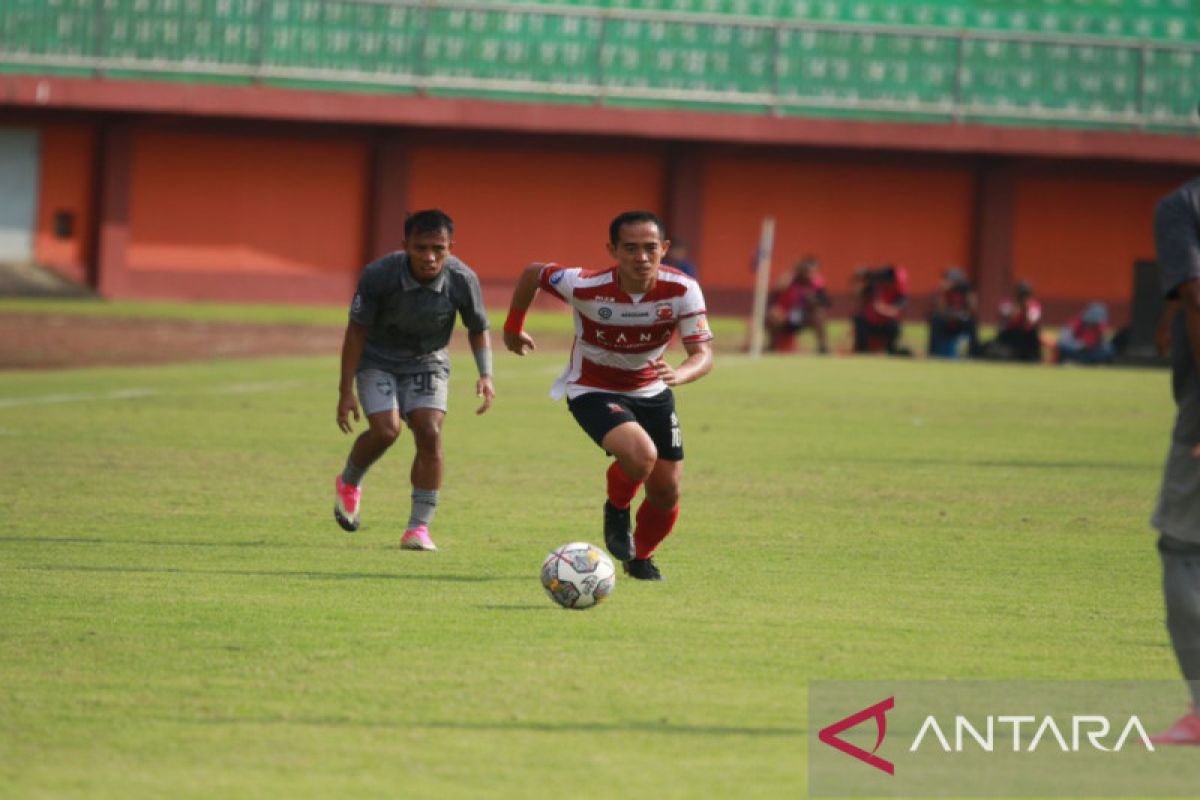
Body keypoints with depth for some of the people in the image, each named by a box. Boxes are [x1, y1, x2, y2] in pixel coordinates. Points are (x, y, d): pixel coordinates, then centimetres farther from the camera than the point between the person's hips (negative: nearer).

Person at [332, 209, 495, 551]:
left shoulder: (462, 280, -22)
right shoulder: (378, 275, -27)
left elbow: (478, 329, -2)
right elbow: (356, 331, -15)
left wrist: (485, 375, -17)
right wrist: (346, 391, -13)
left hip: (428, 362, 2)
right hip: (378, 359, -2)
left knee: (429, 433, -17)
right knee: (386, 429, -20)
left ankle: (419, 526, -9)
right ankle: (349, 484, 12)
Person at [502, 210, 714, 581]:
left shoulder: (682, 290, -22)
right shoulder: (586, 287, -27)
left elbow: (703, 354, -25)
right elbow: (532, 273, -9)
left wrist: (679, 374, -49)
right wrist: (513, 328, 7)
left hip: (651, 392, 4)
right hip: (593, 391, -4)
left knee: (666, 492, 3)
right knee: (640, 455, -31)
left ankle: (641, 558, 35)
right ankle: (616, 510, 4)